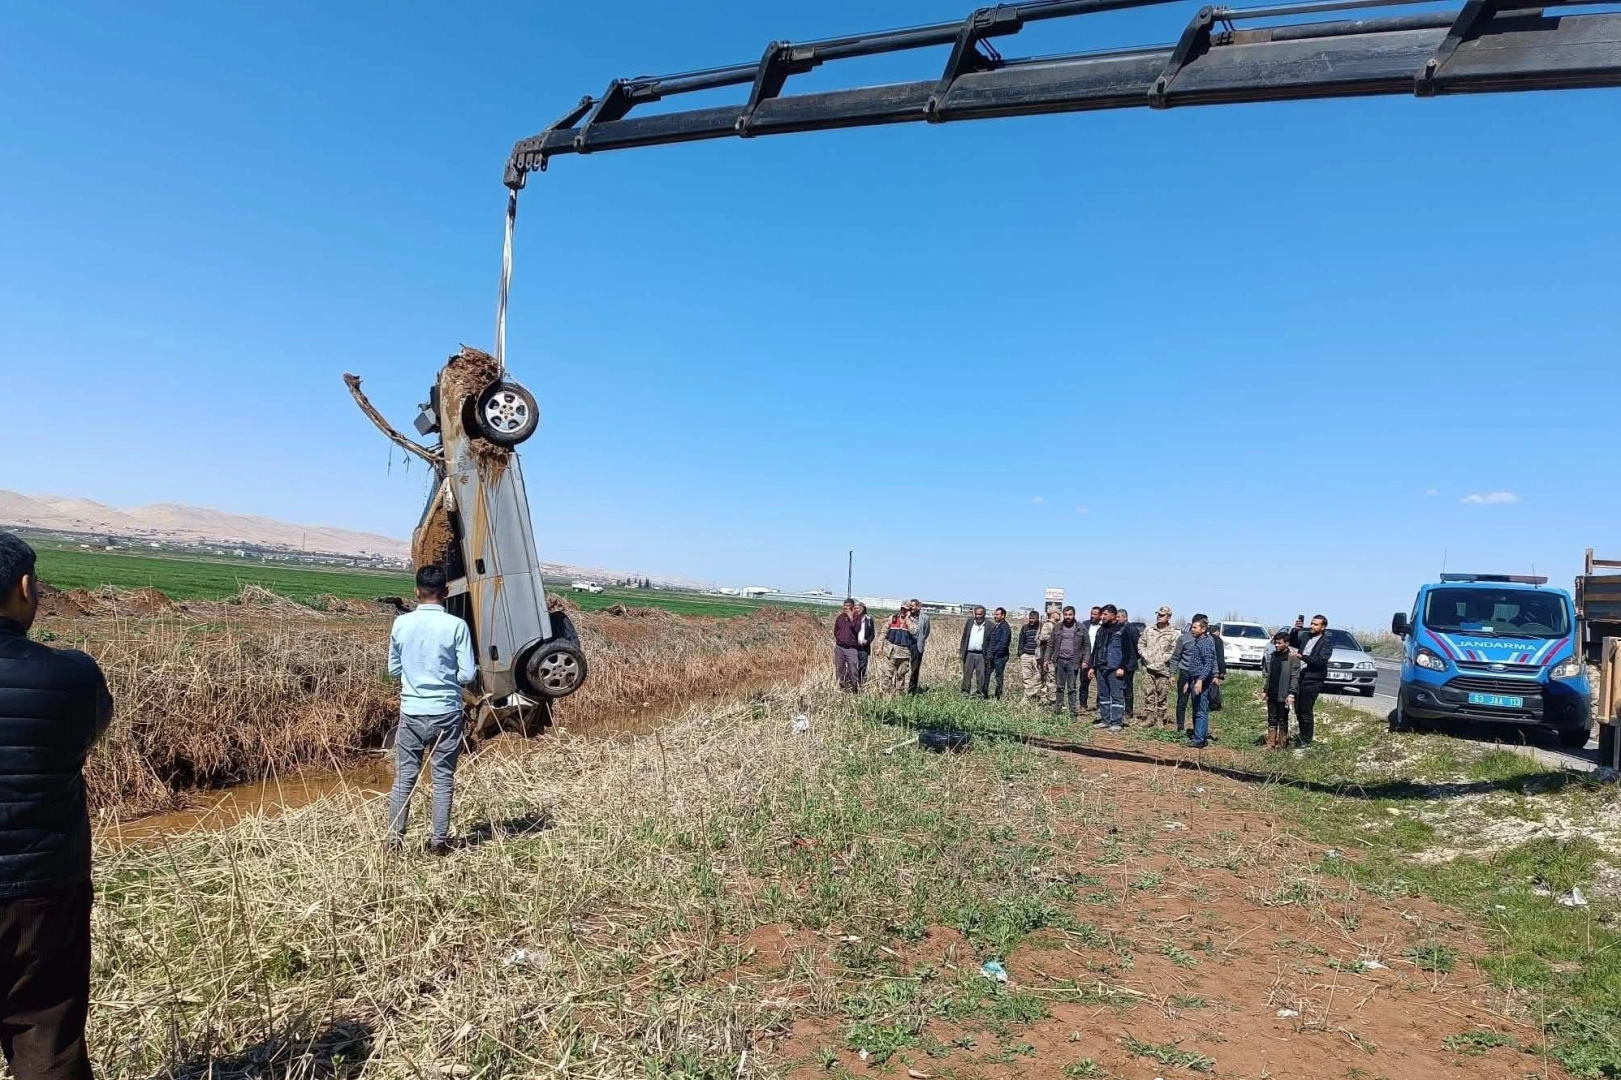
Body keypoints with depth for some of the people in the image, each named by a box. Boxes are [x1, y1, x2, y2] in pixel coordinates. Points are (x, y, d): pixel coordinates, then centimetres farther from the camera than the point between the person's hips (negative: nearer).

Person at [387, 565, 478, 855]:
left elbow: (393, 669, 9)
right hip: (447, 713, -2)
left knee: (404, 777, 10)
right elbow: (468, 674, -8)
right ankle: (439, 841, 12)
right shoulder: (456, 626, -11)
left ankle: (395, 838, 12)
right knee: (443, 779, 7)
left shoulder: (401, 624, -2)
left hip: (412, 712, 2)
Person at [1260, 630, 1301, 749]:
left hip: (1284, 695, -5)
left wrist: (1291, 694, -16)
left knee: (1283, 721, 4)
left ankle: (1281, 744, 11)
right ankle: (1270, 743, 13)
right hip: (1272, 695, 5)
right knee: (1271, 720, 9)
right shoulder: (1271, 656, 8)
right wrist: (1265, 689, 9)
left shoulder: (1292, 657, -8)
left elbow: (1295, 677, -11)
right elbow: (1265, 674, 14)